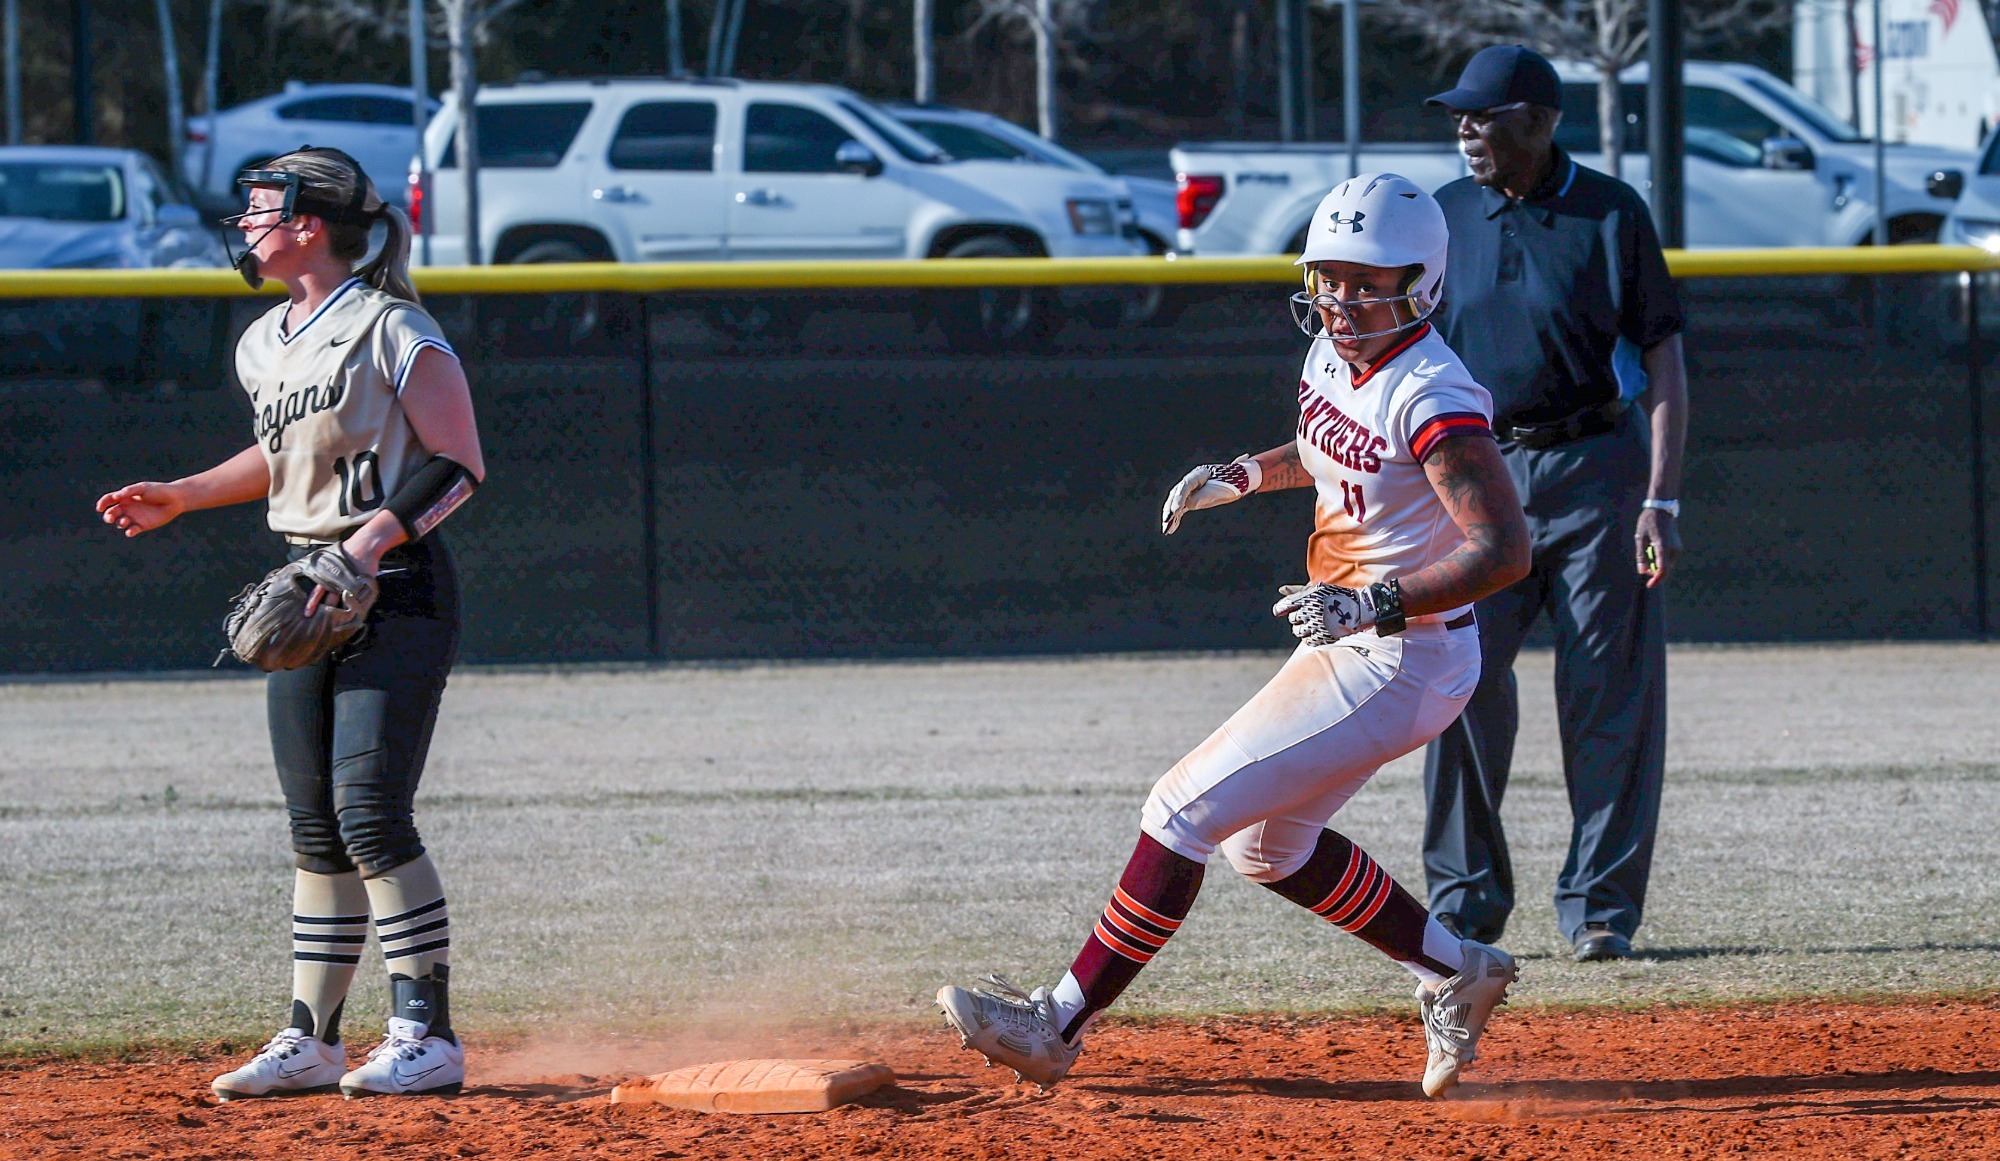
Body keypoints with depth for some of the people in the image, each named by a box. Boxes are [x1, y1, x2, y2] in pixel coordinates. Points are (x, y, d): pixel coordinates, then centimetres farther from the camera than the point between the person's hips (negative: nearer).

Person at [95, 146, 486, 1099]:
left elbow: (459, 465, -13)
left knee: (369, 813, -15)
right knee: (315, 829, 8)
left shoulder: (392, 332, -12)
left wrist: (374, 538, -24)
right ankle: (311, 1040, 12)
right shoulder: (263, 348, 14)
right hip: (307, 593, 8)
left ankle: (428, 1037, -13)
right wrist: (182, 498, 22)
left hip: (395, 588, -8)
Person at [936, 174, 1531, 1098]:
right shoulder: (1334, 352, 4)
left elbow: (1505, 548, -31)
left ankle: (1058, 1024, -8)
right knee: (1269, 846, 22)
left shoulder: (1431, 395, -24)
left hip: (1398, 664, -10)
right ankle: (1456, 973, 33)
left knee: (1187, 809, -13)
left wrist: (1378, 604, -40)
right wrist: (1246, 475, 12)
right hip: (1346, 641, 10)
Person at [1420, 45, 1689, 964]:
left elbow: (1663, 361, -1)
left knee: (1610, 699, -2)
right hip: (1481, 471, 2)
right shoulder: (1445, 219, 8)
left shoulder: (1611, 215, -1)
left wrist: (1660, 499, -9)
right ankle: (1464, 902, 4)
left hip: (1596, 472, -2)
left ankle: (1600, 907, 6)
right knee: (1461, 685, -6)